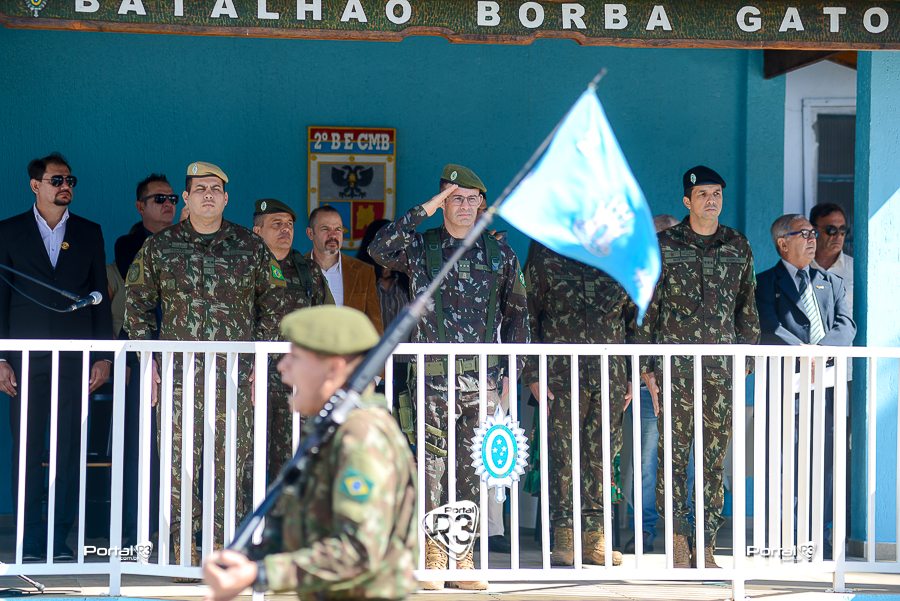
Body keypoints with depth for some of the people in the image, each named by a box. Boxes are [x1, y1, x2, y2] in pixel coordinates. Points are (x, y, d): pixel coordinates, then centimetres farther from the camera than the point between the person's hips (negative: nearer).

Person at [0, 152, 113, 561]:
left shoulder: (89, 233, 12)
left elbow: (101, 297, 12)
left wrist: (103, 356, 4)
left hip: (75, 358, 1)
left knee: (70, 448, -2)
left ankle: (60, 537, 3)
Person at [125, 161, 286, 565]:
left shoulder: (250, 247, 7)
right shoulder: (159, 247, 8)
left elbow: (273, 304, 12)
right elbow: (136, 303, 13)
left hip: (236, 375, 0)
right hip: (179, 373, 1)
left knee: (233, 461, -2)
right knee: (179, 462, -2)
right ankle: (184, 548, 5)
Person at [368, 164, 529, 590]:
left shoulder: (499, 253, 10)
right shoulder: (420, 248, 4)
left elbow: (516, 314, 15)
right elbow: (379, 249, -16)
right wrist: (425, 210, -14)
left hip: (483, 376, 2)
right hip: (434, 375, -2)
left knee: (473, 470, 4)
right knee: (432, 467, -3)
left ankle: (463, 558, 10)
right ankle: (431, 557, 4)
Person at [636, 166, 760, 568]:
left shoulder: (738, 246, 10)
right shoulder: (664, 246, 1)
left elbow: (747, 309, 16)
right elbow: (646, 309, 2)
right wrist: (646, 367, -2)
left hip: (723, 368, 3)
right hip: (676, 365, -3)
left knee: (716, 458, 4)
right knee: (675, 453, -4)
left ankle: (706, 550, 9)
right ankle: (679, 548, 2)